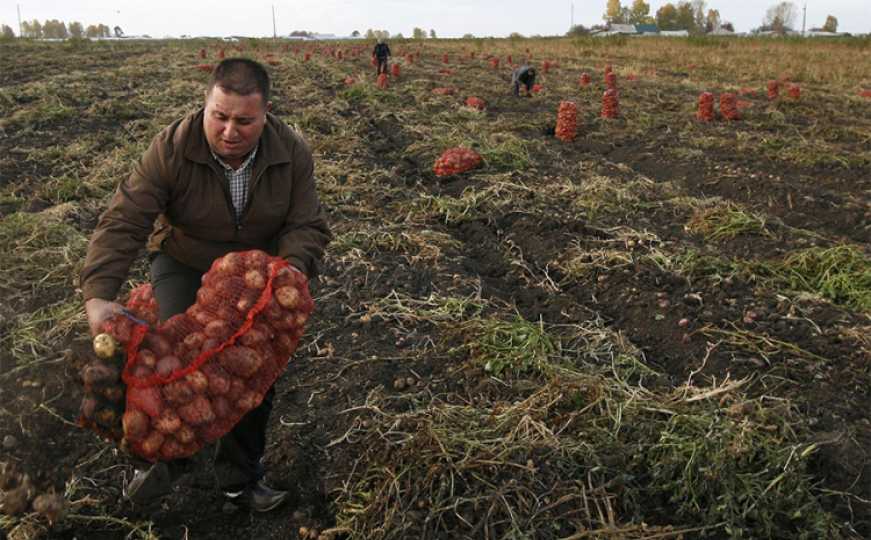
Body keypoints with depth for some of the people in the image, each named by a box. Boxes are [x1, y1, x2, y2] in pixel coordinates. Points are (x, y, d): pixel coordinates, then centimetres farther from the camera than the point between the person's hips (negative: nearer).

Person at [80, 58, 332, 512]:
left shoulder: (292, 153, -20)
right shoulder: (171, 149, -26)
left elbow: (307, 226, -17)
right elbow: (123, 224, -28)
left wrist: (292, 267, -38)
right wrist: (98, 295, -40)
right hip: (183, 264, -1)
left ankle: (239, 476, 23)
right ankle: (169, 457, 11)